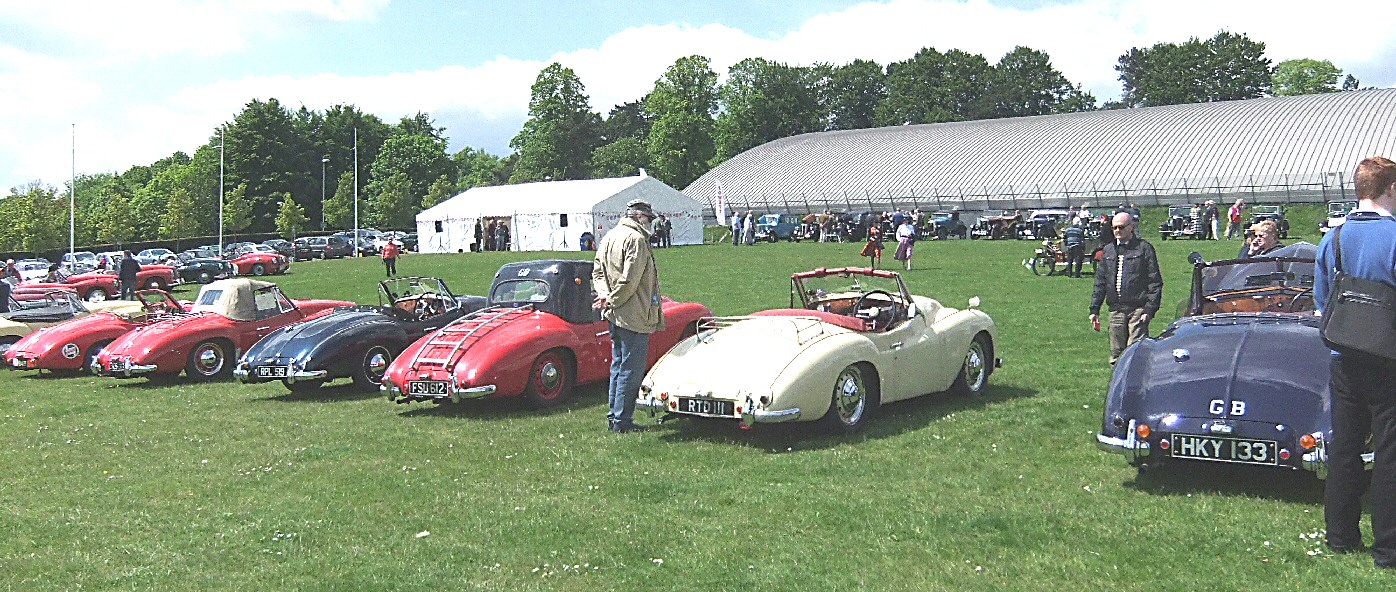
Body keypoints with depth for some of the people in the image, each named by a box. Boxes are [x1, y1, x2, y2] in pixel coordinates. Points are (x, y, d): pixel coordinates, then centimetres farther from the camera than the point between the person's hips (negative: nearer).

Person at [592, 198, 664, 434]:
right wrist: (612, 301, -12)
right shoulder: (636, 239, -16)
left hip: (614, 316, 10)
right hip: (634, 316, -10)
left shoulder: (608, 237, 13)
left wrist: (604, 295, -2)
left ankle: (614, 415, 24)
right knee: (631, 369, -3)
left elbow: (597, 271, 12)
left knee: (618, 365, 17)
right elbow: (630, 280, -22)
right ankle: (622, 420, 2)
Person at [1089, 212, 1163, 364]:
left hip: (1138, 309, -5)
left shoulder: (1144, 248, 0)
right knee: (1116, 352, 8)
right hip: (1116, 310, 5)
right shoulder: (1108, 250, 15)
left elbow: (1155, 281, -2)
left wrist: (1150, 309, -11)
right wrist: (1094, 309, 11)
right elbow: (1100, 282, 17)